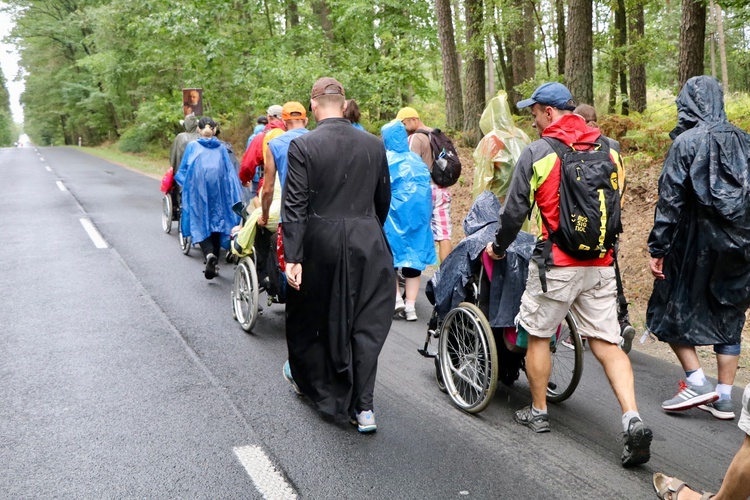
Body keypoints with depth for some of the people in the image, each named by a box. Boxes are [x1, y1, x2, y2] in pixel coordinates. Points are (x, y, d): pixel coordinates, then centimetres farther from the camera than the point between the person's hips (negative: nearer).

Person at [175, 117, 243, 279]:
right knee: (216, 223, 10)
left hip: (198, 191, -2)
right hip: (218, 190, 2)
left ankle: (209, 253, -26)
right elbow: (230, 172, 4)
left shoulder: (192, 146, 3)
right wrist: (234, 197, 7)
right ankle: (213, 264, 14)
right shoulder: (221, 148, 6)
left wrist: (186, 184, 24)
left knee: (200, 224, 2)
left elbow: (182, 170, 6)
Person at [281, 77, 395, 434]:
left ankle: (306, 378, 42)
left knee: (308, 316, 20)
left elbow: (295, 206, -13)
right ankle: (363, 408, 7)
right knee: (366, 325, 7)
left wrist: (292, 257, -12)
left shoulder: (303, 146, -9)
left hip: (320, 243, -2)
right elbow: (383, 200, 9)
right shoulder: (374, 145, 1)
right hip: (367, 244, 2)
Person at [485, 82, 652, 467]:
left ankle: (538, 413, 24)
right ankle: (632, 421, -6)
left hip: (557, 264, -4)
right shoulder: (609, 147, 6)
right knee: (606, 342, 7)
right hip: (602, 263, 5)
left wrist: (499, 246, 12)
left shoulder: (537, 152, -8)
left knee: (538, 335, 13)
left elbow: (515, 210, -4)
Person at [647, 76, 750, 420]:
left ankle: (697, 382, 4)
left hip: (696, 243, -5)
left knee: (669, 310, 10)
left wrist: (657, 249, -10)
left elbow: (670, 199, -13)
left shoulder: (687, 142, -9)